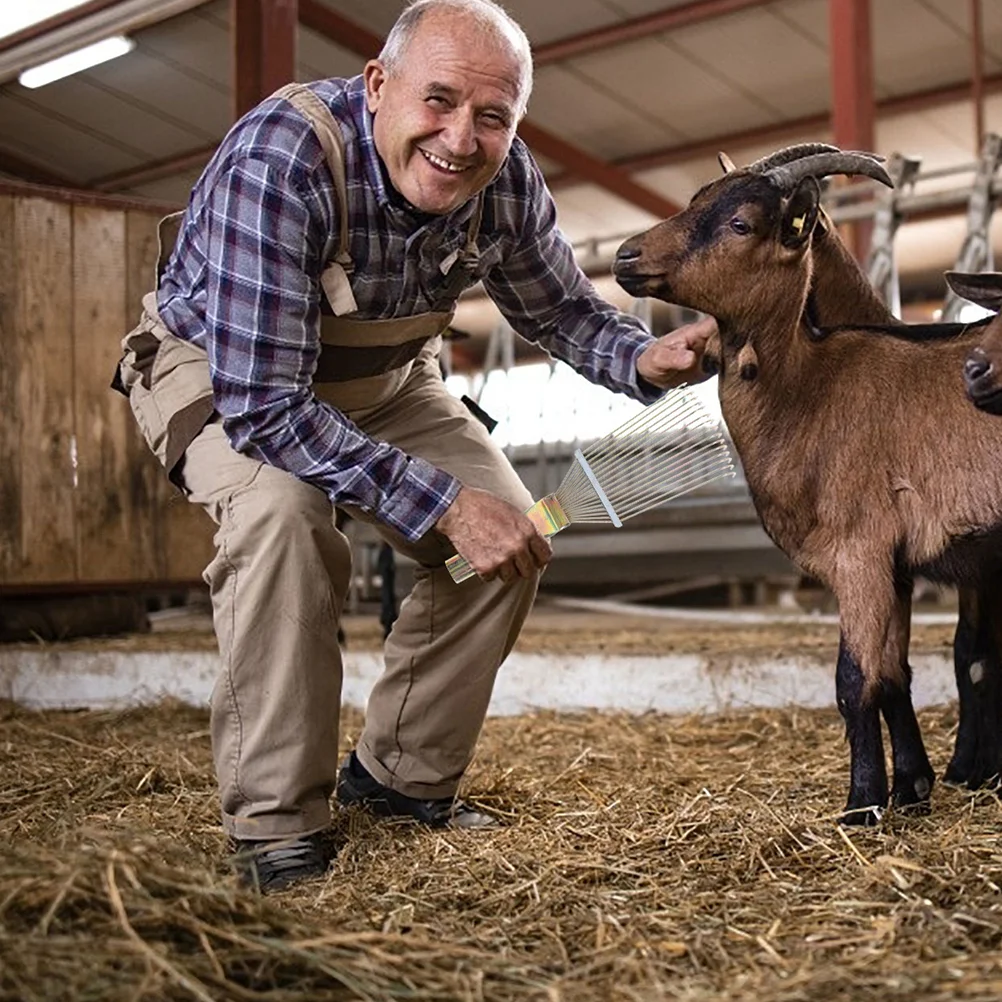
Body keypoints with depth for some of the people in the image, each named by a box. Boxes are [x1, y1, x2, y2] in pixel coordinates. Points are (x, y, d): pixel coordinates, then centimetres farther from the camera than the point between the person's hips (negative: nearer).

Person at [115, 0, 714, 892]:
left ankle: (403, 775, 8)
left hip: (384, 377, 5)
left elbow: (561, 311, -2)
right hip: (219, 368, -5)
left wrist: (645, 357, -24)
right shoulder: (278, 159, -38)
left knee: (511, 529, -11)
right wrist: (444, 504, -39)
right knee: (283, 509, -35)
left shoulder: (505, 180, -20)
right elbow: (261, 404, -39)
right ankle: (275, 820, -18)